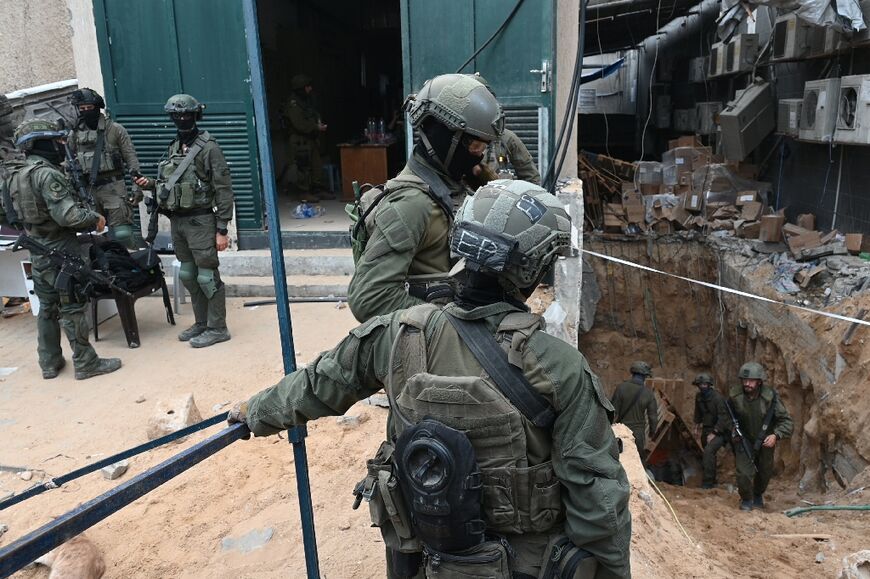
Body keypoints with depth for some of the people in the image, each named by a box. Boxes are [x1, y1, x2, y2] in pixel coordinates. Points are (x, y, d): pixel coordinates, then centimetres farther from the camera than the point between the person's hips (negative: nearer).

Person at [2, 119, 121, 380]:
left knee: (48, 308, 16)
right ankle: (85, 363, 7)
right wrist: (95, 218, -10)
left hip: (37, 252, 9)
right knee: (72, 308, -1)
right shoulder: (47, 174, -20)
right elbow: (68, 215, -28)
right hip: (61, 252, -9)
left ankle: (50, 363, 24)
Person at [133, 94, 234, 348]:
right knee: (188, 275, 14)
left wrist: (222, 229, -15)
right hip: (177, 221, 8)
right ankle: (201, 323, 26)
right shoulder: (173, 148, 12)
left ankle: (217, 328, 9)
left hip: (200, 221, -7)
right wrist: (151, 184, 2)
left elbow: (224, 189, -12)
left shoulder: (209, 148, -10)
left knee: (207, 276, -2)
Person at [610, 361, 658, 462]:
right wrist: (652, 431, 15)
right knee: (639, 459, 13)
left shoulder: (621, 388, -12)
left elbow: (614, 410, -10)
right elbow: (653, 416, -2)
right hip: (638, 432, 0)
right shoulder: (649, 394, -9)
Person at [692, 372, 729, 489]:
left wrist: (714, 433, -22)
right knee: (708, 453, 18)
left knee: (709, 451, -25)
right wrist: (697, 426, 19)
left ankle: (708, 483, -19)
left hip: (719, 430, -8)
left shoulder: (718, 398, -22)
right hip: (707, 429, 8)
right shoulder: (699, 396, 1)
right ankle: (712, 480, 37)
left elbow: (723, 418, -23)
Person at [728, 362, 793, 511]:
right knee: (744, 472, -13)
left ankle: (758, 495, 50)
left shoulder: (770, 396, -25)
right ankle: (746, 500, 15)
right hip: (744, 439, -1)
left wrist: (776, 435, -36)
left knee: (765, 472, 18)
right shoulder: (735, 396, -19)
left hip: (765, 441, 1)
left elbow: (787, 422, -22)